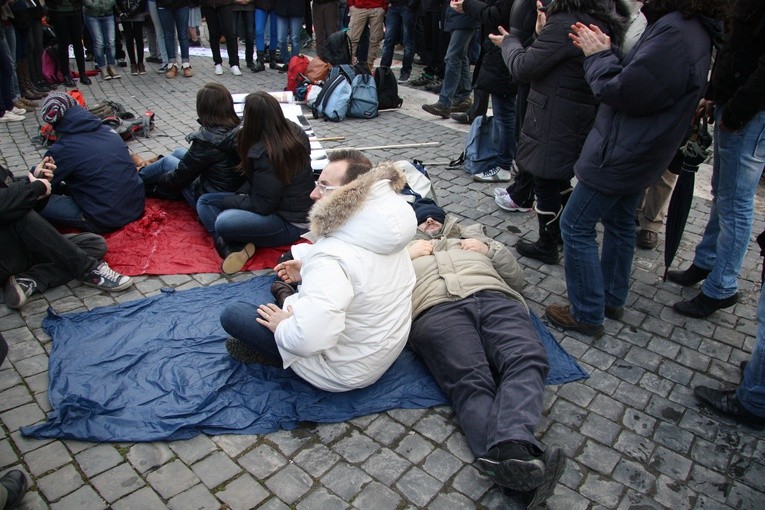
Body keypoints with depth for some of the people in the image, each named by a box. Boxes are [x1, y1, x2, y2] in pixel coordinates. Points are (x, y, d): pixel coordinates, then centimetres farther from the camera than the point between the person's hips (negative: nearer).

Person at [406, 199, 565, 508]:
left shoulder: (473, 237, 41)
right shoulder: (404, 247, 37)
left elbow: (517, 276, 31)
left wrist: (490, 249, 17)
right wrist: (407, 256, 10)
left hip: (495, 298, 3)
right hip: (436, 309, -2)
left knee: (526, 358, -31)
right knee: (471, 381, -31)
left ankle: (508, 449, -53)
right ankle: (518, 461, -51)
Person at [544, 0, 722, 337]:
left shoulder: (674, 31, -25)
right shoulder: (692, 28, 8)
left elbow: (624, 92, -25)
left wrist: (598, 56, -10)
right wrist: (602, 51, -1)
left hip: (620, 155, -11)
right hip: (637, 154, 11)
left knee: (576, 227, -2)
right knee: (619, 223, 20)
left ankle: (587, 316, 8)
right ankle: (612, 300, 36)